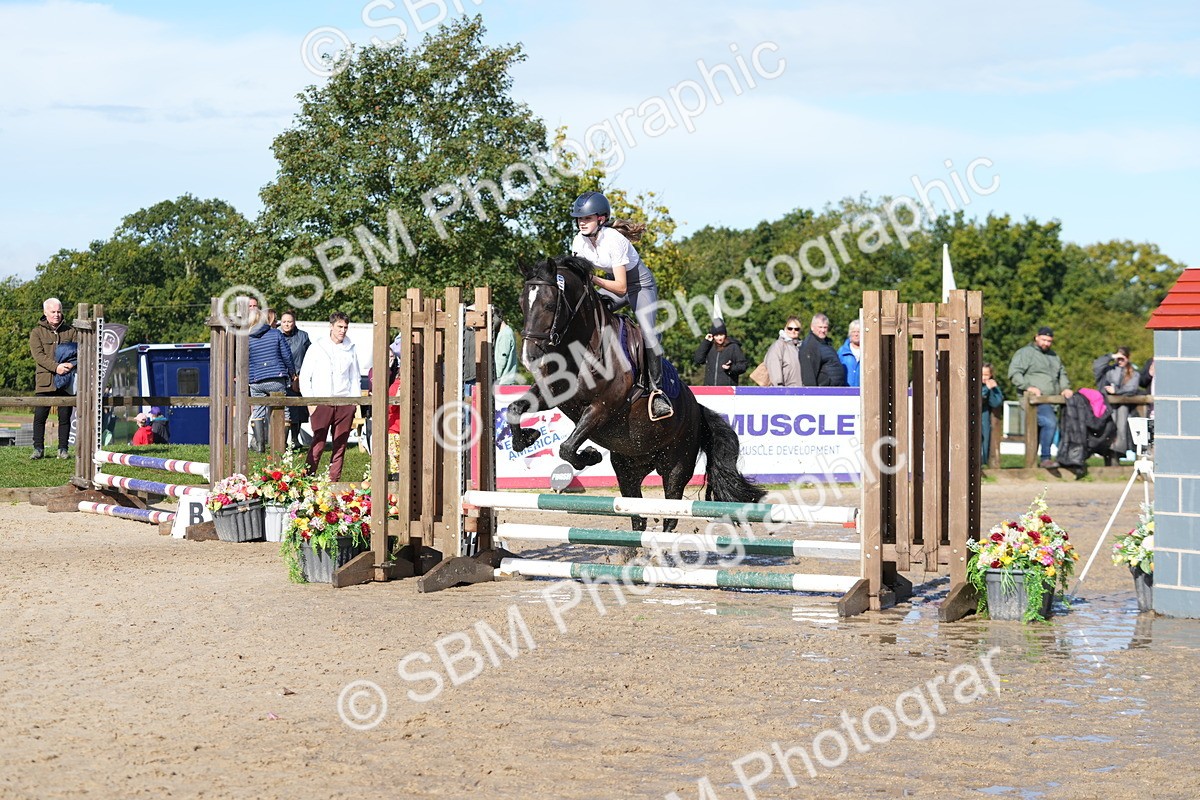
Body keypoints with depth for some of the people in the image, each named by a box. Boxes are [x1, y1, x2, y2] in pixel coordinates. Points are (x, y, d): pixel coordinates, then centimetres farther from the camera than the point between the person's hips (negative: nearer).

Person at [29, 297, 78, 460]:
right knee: (40, 416, -3)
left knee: (65, 416, 3)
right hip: (45, 381, -1)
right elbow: (38, 354, -7)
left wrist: (72, 364, -19)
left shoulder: (70, 331, 12)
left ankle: (63, 449, 10)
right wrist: (56, 367, -22)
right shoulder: (37, 332, 5)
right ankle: (38, 449, 4)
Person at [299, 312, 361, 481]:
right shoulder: (317, 347, 5)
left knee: (340, 446, 2)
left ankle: (334, 481, 6)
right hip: (322, 402, -3)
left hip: (345, 403, 3)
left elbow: (356, 378, 19)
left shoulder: (350, 349, 13)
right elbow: (305, 376, 5)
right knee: (318, 445, -10)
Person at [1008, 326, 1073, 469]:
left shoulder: (1054, 356, 27)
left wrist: (1065, 388, 14)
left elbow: (1062, 374, 34)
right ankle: (1045, 459, -24)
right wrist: (1028, 387, -17)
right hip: (1035, 399, -8)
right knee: (1050, 423, -29)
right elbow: (1014, 374, -6)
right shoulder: (1025, 353, 4)